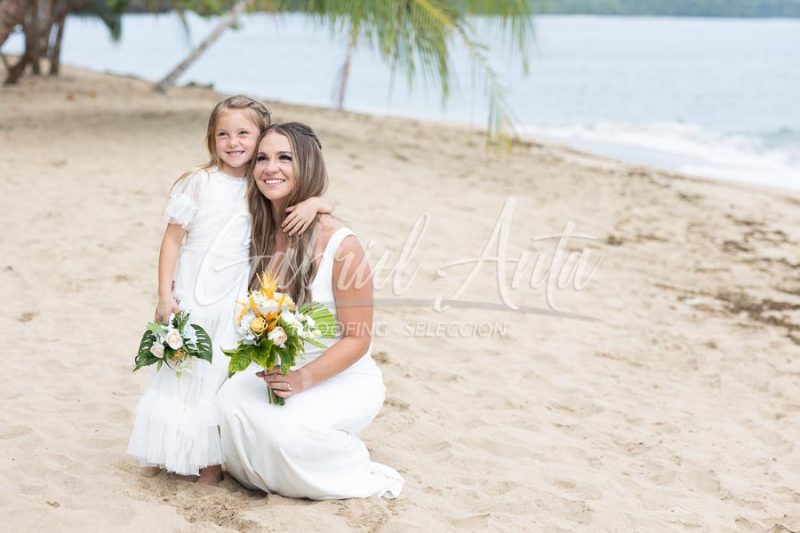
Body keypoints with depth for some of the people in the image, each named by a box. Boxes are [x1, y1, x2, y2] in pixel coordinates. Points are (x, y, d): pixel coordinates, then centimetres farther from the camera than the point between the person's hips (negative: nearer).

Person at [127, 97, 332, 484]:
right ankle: (163, 452, 22)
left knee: (218, 376, 6)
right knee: (178, 371, 7)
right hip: (189, 296, -1)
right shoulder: (199, 183, -6)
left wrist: (313, 203, -19)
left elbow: (325, 203, 5)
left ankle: (209, 457, 14)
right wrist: (164, 295, -8)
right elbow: (172, 239, -4)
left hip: (234, 302, 1)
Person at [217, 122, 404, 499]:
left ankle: (359, 475, 1)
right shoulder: (260, 231, -3)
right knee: (230, 403, -24)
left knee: (287, 429, -30)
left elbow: (356, 339, -15)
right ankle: (274, 473, 6)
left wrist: (302, 379, -27)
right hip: (278, 369, 5)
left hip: (343, 378, -5)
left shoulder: (340, 245, -20)